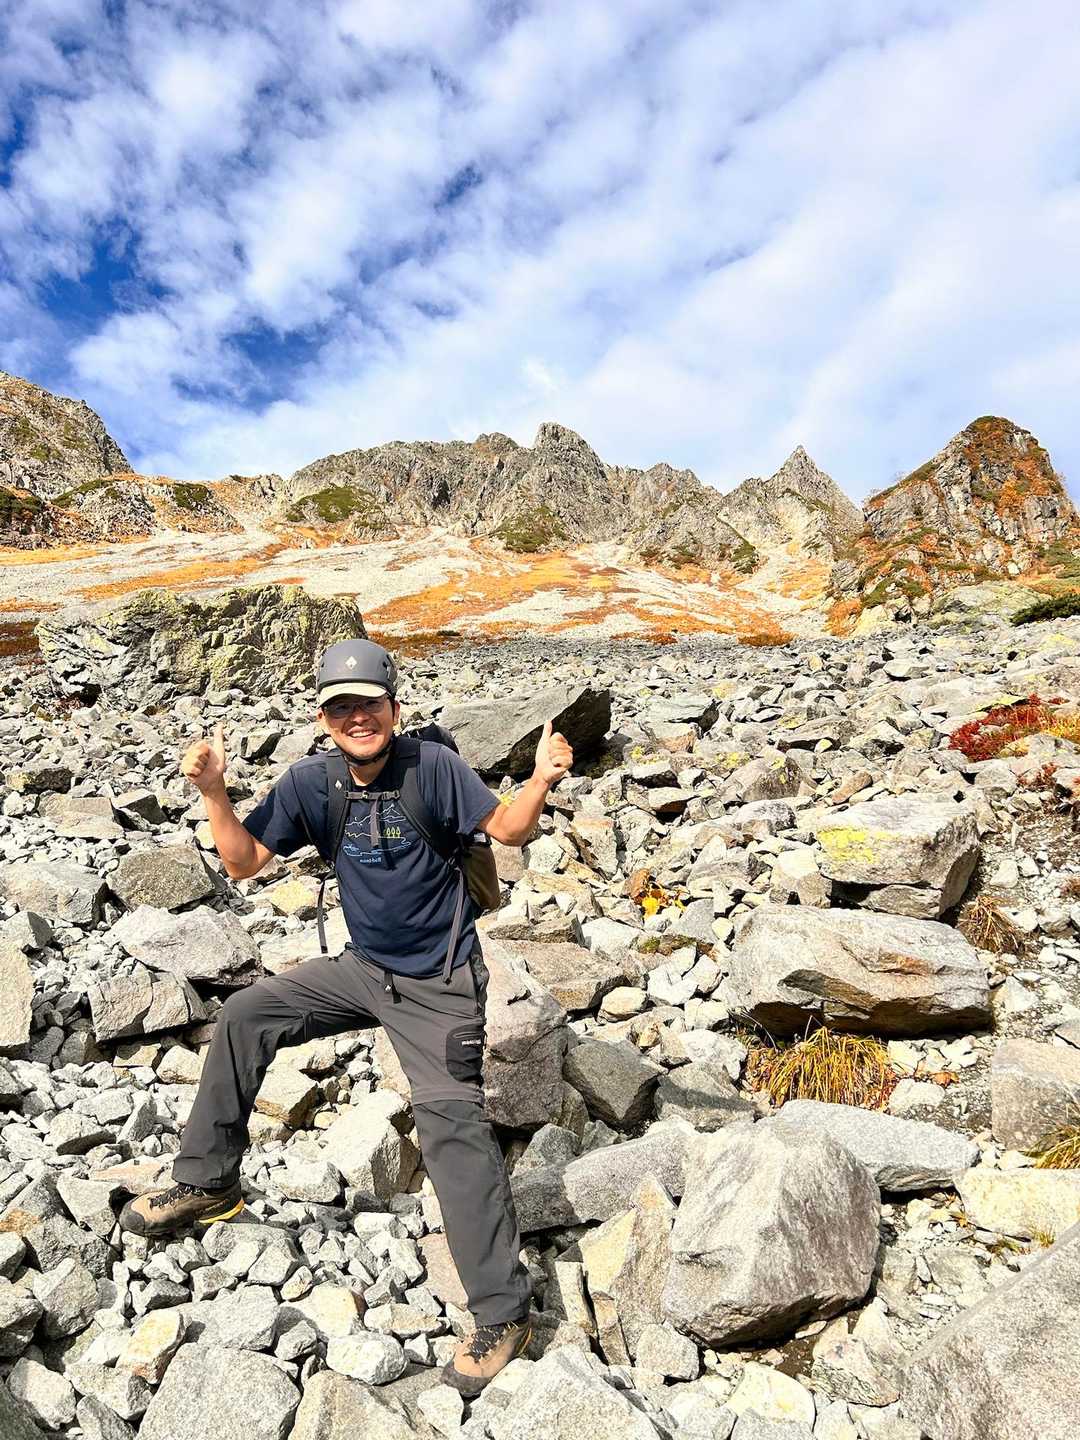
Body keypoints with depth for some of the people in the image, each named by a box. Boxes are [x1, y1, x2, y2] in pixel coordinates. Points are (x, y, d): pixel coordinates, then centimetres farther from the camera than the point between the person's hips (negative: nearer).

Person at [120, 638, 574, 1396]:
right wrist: (214, 792, -19)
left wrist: (543, 779, -34)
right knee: (245, 1016, 4)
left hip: (439, 981, -5)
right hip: (362, 968, 6)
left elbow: (508, 828, -15)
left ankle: (503, 1313, 1)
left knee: (450, 1118, -13)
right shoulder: (310, 781, -6)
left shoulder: (433, 765, -17)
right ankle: (207, 1183, 24)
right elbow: (244, 861, -4)